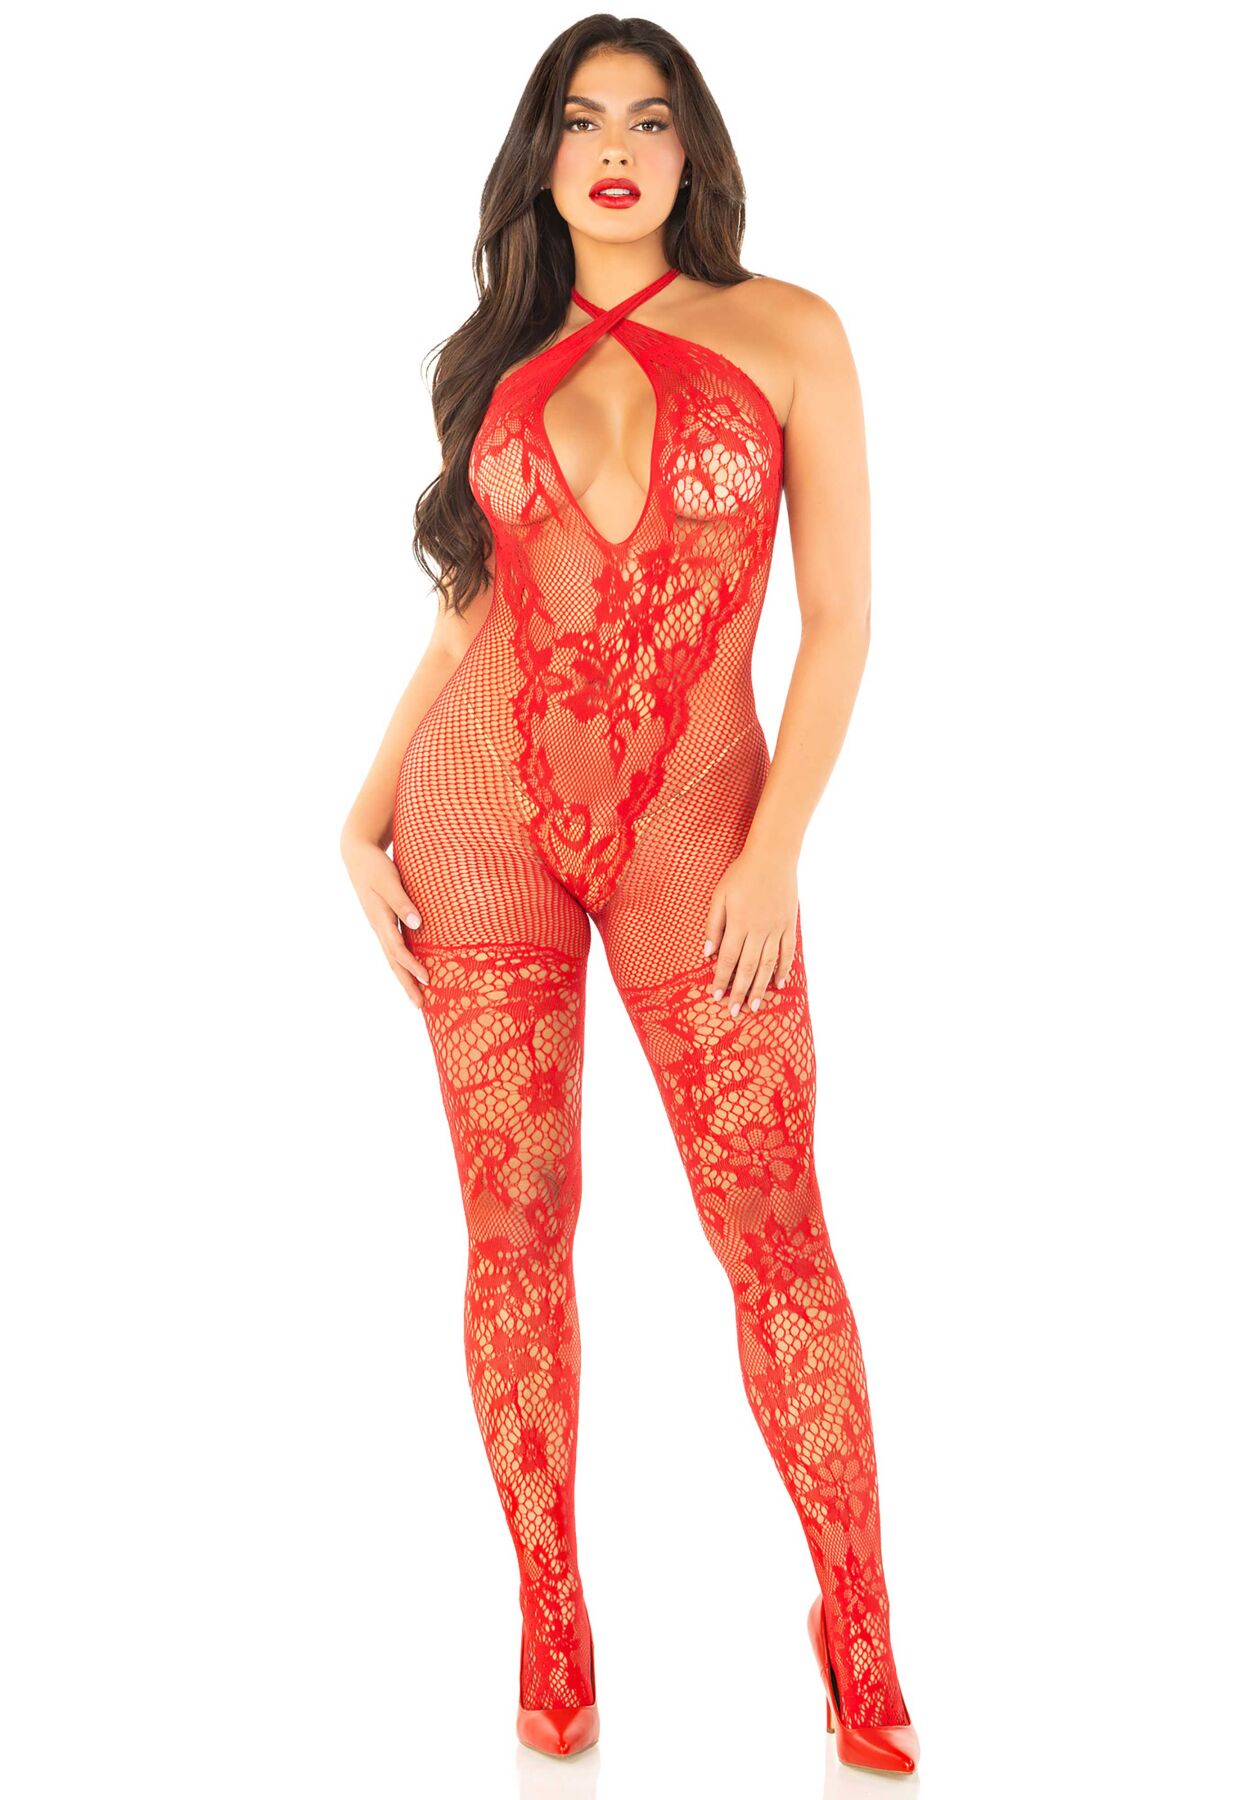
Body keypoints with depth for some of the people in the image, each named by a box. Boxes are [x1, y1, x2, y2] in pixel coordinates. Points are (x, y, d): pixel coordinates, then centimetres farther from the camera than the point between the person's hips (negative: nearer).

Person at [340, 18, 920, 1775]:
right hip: (483, 819, 3)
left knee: (776, 1235, -4)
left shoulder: (783, 335, 3)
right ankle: (550, 1626, 18)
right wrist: (368, 820, 5)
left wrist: (776, 848, -10)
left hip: (694, 832, -2)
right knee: (516, 1231, 4)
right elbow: (467, 617, 15)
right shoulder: (499, 363, 12)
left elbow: (842, 617, -2)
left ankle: (861, 1639, 12)